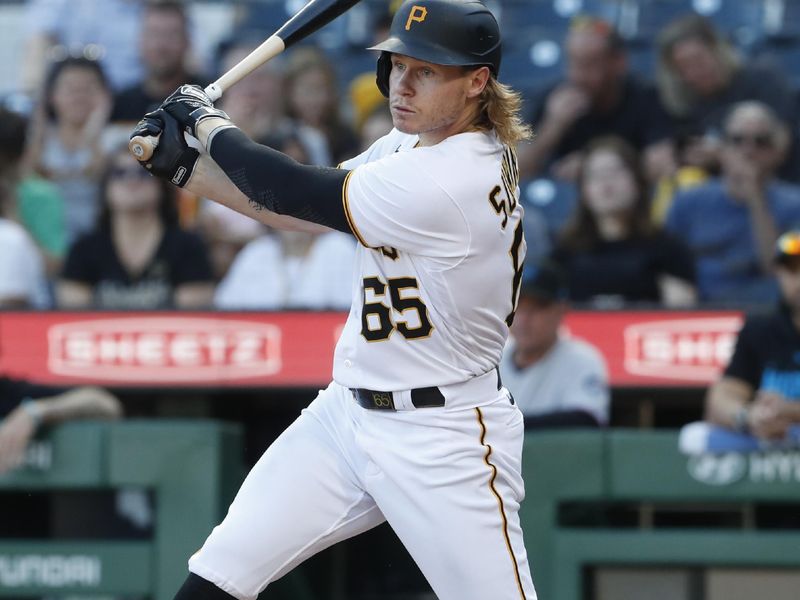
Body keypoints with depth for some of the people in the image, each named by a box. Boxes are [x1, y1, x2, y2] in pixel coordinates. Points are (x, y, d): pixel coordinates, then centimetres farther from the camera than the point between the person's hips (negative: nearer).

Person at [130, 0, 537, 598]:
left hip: (443, 440, -9)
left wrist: (208, 122, -1)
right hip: (347, 412, 9)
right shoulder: (416, 144, 4)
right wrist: (184, 164, 2)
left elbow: (291, 193, -18)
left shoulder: (452, 180, -25)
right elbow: (304, 208, 12)